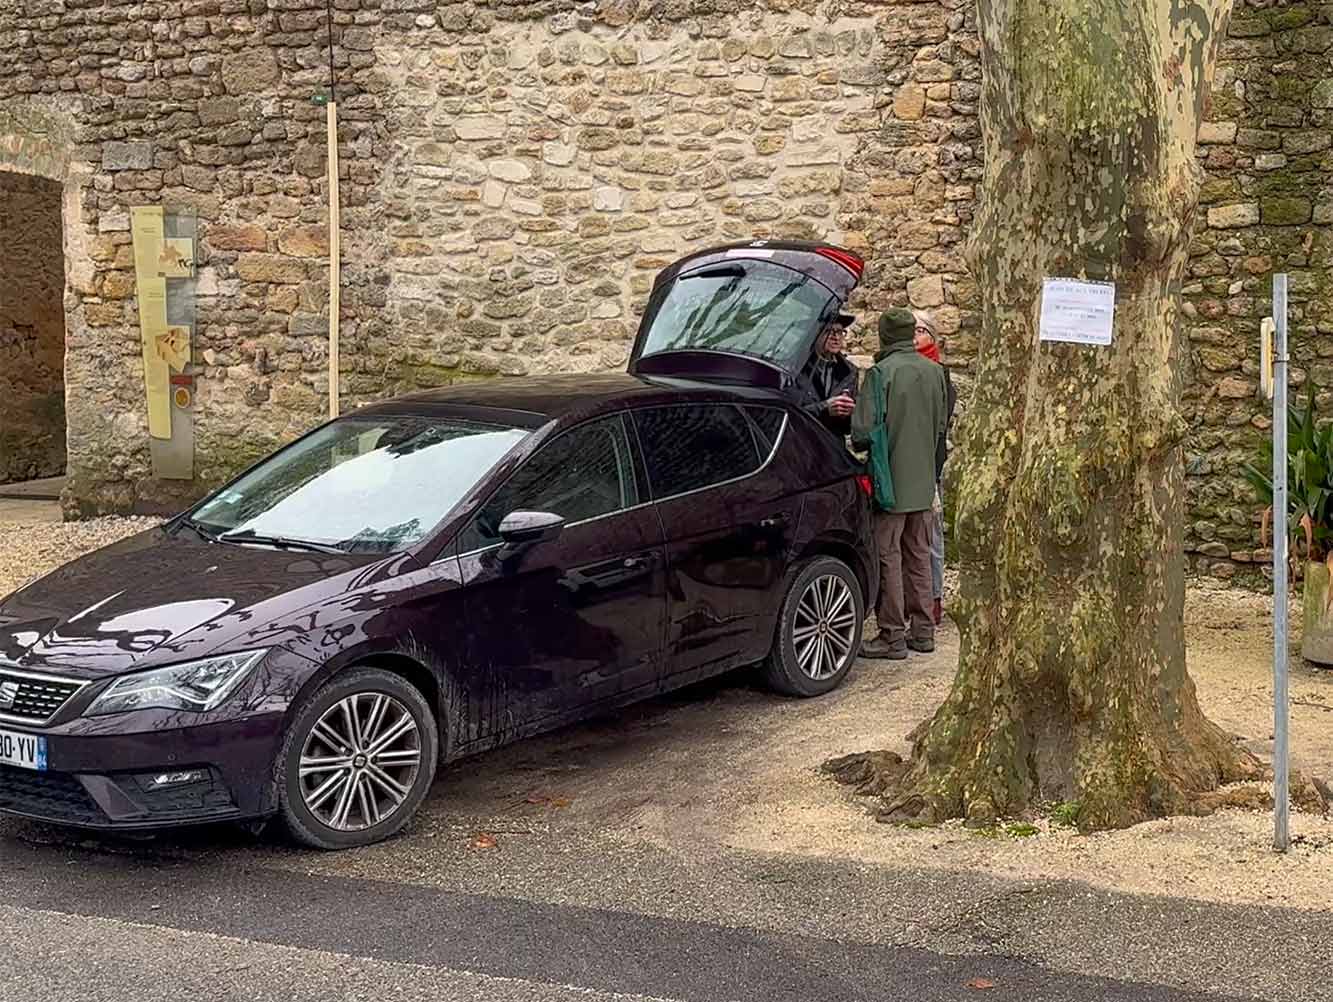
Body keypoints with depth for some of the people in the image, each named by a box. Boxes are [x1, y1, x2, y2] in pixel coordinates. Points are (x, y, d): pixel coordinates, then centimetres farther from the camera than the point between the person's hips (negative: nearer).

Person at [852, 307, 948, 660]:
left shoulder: (883, 372, -17)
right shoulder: (934, 371, 5)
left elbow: (864, 430, -19)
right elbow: (940, 425, 13)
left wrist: (859, 443, 2)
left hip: (891, 479, -7)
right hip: (924, 480, 7)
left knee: (888, 557, 0)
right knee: (918, 556, 15)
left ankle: (893, 636, 2)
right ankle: (922, 631, 20)